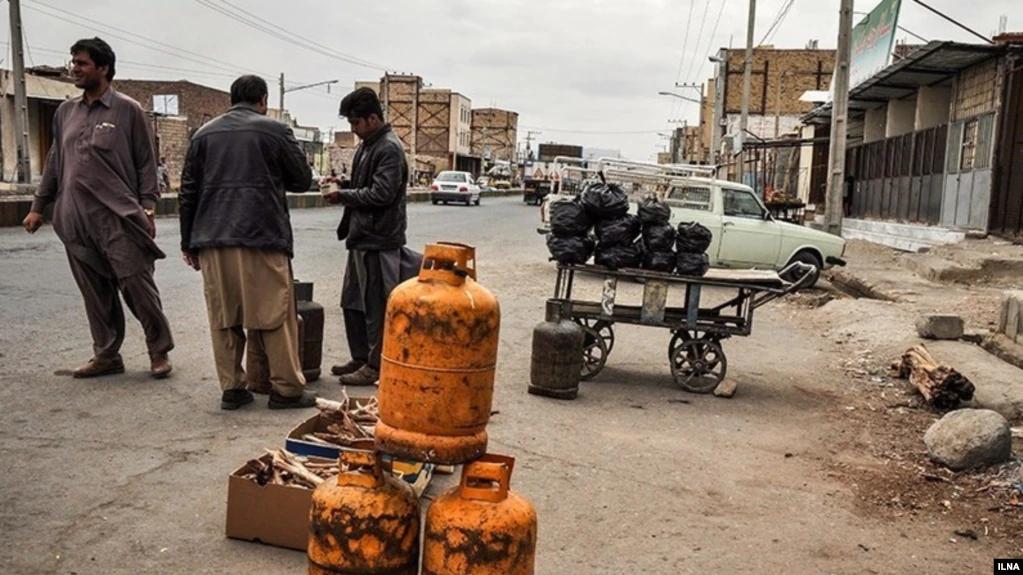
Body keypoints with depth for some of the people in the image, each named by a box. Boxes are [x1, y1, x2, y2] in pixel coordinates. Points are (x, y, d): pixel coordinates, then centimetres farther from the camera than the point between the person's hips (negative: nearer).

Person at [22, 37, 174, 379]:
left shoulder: (127, 110, 1)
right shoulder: (65, 112, 15)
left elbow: (146, 163, 0)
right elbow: (54, 163, 20)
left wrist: (147, 207, -8)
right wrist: (39, 206, 18)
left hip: (119, 217, -5)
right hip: (76, 219, 5)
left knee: (138, 286, -4)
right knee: (95, 293, 9)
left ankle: (159, 351, 9)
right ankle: (106, 356, 18)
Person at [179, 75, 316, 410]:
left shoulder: (204, 134, 15)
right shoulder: (274, 130, 3)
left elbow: (188, 192, 14)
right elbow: (302, 180, 9)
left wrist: (189, 243, 18)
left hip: (213, 239, 4)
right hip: (261, 237, -4)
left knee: (223, 318, 8)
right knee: (275, 315, 1)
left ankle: (232, 388, 11)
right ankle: (286, 388, 4)